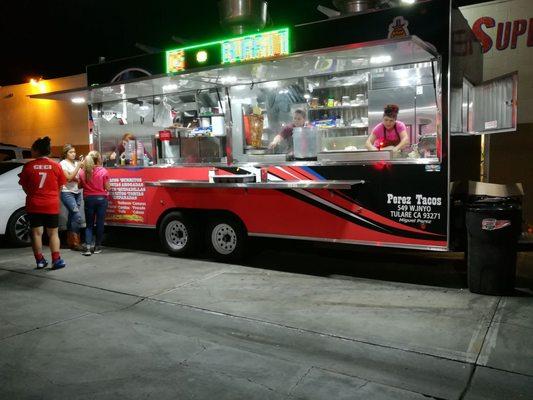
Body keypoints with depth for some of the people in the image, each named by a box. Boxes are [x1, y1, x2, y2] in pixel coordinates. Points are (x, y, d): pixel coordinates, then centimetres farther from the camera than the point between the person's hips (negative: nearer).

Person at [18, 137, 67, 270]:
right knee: (53, 233, 9)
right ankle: (56, 260, 3)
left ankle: (40, 260, 14)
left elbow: (24, 185, 3)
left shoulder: (28, 166, -6)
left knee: (36, 233, 10)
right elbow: (60, 186, 3)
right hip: (51, 205, 0)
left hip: (34, 205, 0)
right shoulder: (56, 166, -5)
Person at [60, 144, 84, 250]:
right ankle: (75, 242, -11)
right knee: (77, 215, -17)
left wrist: (82, 166, -3)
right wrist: (78, 167, -14)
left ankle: (70, 241, 15)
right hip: (67, 193, -6)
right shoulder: (63, 163, -2)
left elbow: (80, 178, 10)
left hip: (77, 193, 6)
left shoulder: (76, 163, 13)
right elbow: (69, 178, -13)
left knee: (72, 217, 8)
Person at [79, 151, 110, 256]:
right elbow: (107, 188, -6)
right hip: (101, 199, -2)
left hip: (88, 199, 2)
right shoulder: (103, 171, -9)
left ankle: (87, 246, -3)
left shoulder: (82, 172, -2)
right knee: (99, 223, 8)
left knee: (89, 224, 9)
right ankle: (97, 246, 14)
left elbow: (80, 185, 5)